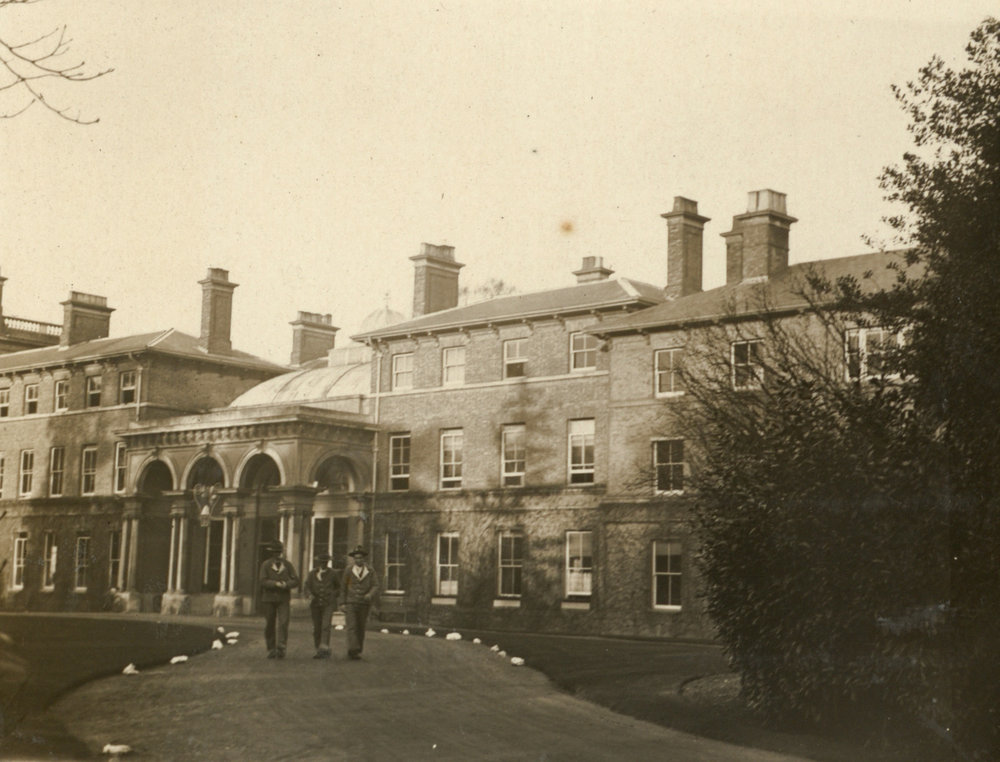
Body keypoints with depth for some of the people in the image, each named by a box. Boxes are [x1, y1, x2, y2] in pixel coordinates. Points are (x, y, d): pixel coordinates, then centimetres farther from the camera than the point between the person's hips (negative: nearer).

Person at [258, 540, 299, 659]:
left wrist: (286, 584, -16)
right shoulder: (265, 565, 5)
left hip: (284, 599, 0)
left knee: (283, 623, -13)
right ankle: (271, 649, 14)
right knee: (270, 624, 4)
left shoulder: (288, 565, 9)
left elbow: (295, 581, 4)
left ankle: (281, 648, -16)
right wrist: (276, 584, -20)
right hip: (269, 599, 0)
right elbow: (263, 581, -7)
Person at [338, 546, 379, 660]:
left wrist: (370, 595, -25)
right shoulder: (348, 571, 3)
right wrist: (342, 603, -1)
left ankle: (357, 651, 18)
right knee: (351, 627, -15)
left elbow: (375, 586, -3)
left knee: (360, 628, 7)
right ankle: (353, 650, -24)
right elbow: (343, 587, 6)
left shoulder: (370, 571, 3)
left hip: (364, 604, 1)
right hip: (350, 603, -1)